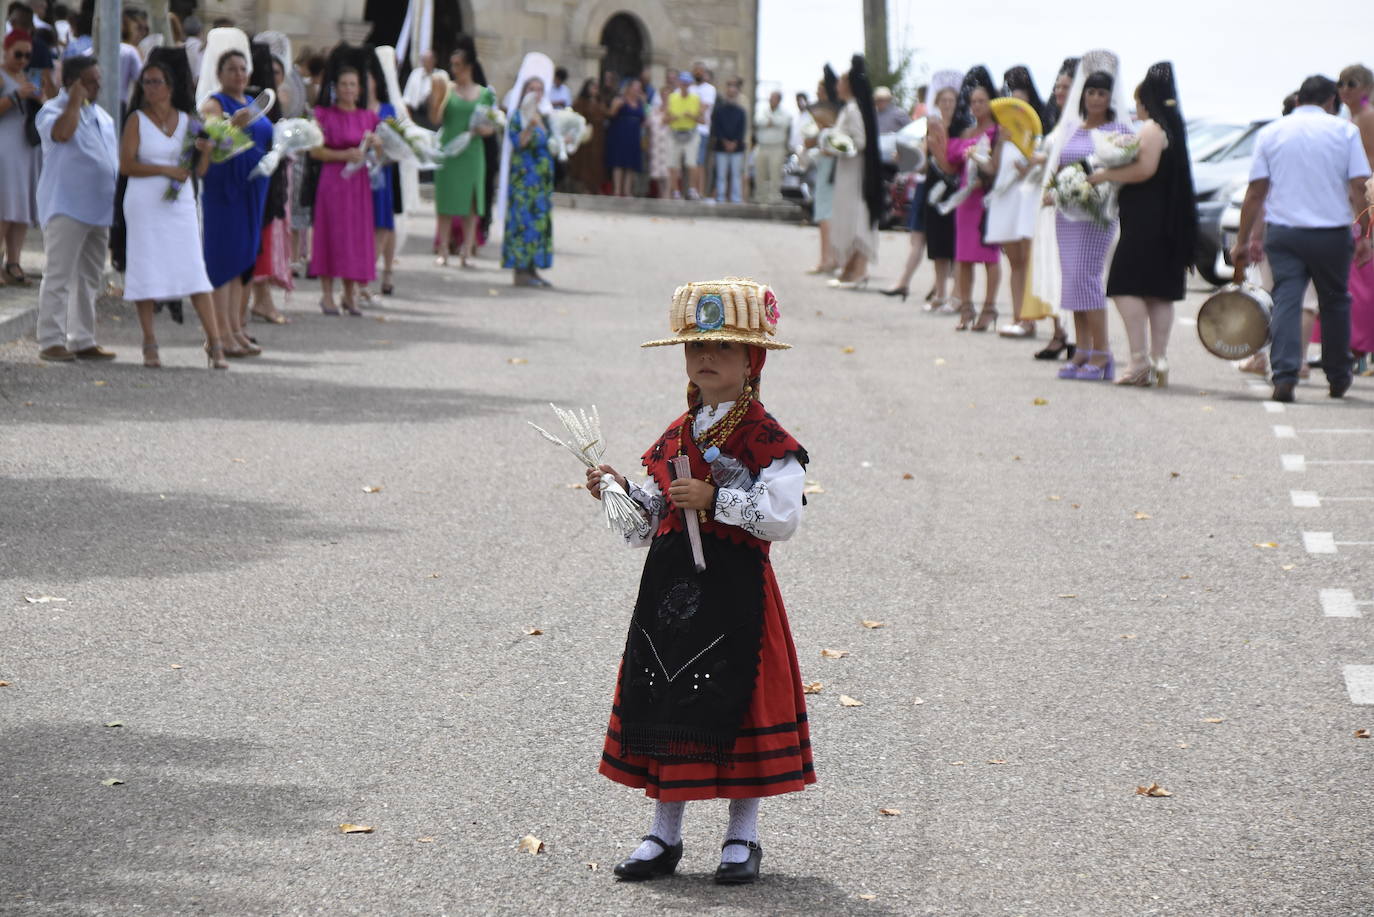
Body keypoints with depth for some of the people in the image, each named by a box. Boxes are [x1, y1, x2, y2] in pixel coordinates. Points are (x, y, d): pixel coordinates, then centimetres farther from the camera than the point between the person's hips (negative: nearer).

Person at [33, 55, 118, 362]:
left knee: (89, 279, 10)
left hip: (100, 209, 8)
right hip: (66, 208, -8)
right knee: (59, 276, -8)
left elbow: (115, 154, 23)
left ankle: (82, 340, 16)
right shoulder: (53, 110, -6)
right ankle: (51, 341, -7)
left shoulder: (101, 115, 18)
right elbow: (62, 132, -30)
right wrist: (76, 100, -18)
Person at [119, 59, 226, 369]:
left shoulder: (187, 121, 10)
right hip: (145, 204, -2)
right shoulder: (137, 120, 2)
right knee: (146, 273, -1)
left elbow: (200, 171, 11)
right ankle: (150, 346, 8)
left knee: (195, 273, -5)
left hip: (181, 204, 2)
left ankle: (215, 345, -5)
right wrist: (167, 170, -14)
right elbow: (126, 165, -7)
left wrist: (205, 152, -10)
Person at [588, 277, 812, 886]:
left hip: (735, 587, -6)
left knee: (736, 704, 0)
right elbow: (649, 526, 17)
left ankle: (742, 837, 13)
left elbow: (783, 517, -18)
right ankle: (665, 834, 19)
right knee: (665, 704, 8)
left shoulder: (767, 441, -6)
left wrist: (715, 499, -22)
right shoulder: (675, 438, 12)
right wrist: (622, 494, -1)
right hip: (670, 584, 6)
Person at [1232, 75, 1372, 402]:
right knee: (1335, 303, 14)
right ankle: (1338, 379, 24)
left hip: (1283, 233, 1)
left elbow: (1255, 192, 3)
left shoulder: (1270, 132, 6)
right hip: (1332, 232, 0)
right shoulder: (1344, 131, 2)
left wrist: (1242, 242, 6)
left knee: (1285, 301, -2)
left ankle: (1284, 377, -17)